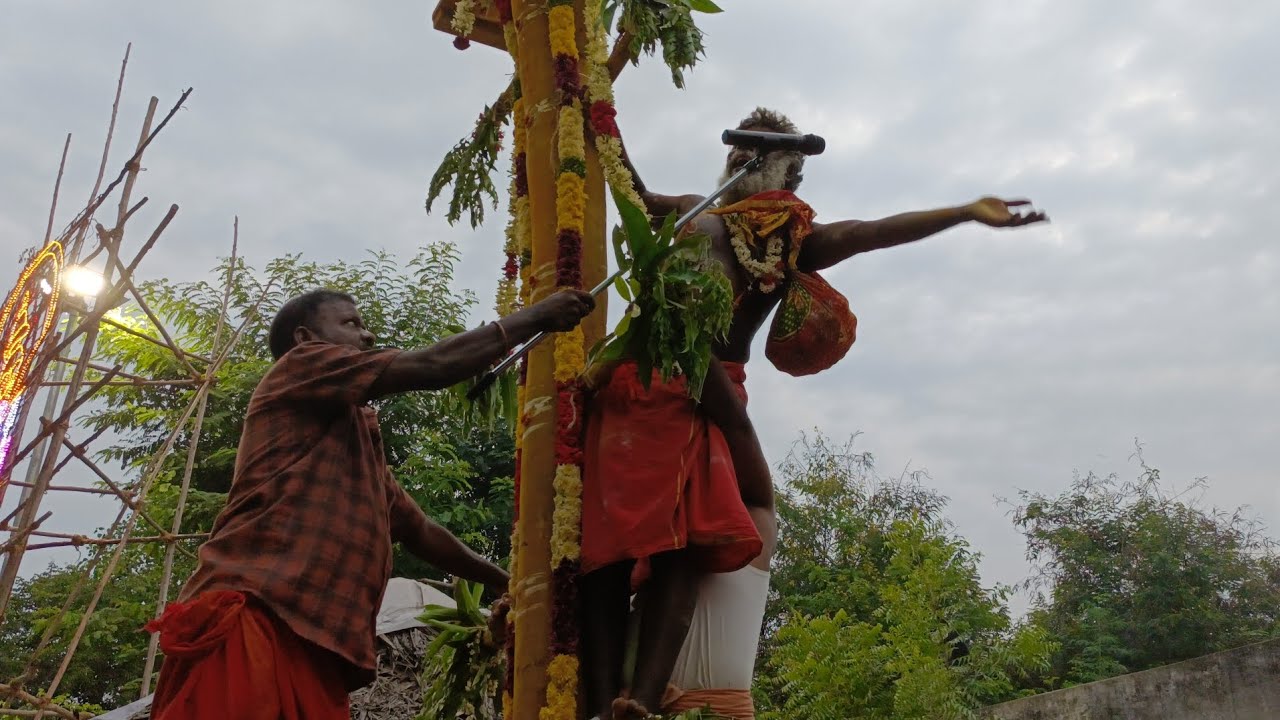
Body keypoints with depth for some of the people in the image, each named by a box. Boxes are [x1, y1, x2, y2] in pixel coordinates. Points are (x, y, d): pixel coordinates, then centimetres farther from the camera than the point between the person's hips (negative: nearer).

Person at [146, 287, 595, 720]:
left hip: (314, 646, 9)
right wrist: (535, 318, 5)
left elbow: (420, 532, 36)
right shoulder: (298, 366, 5)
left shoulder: (362, 445, 31)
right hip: (250, 625, -9)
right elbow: (431, 367, -4)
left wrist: (505, 582, 38)